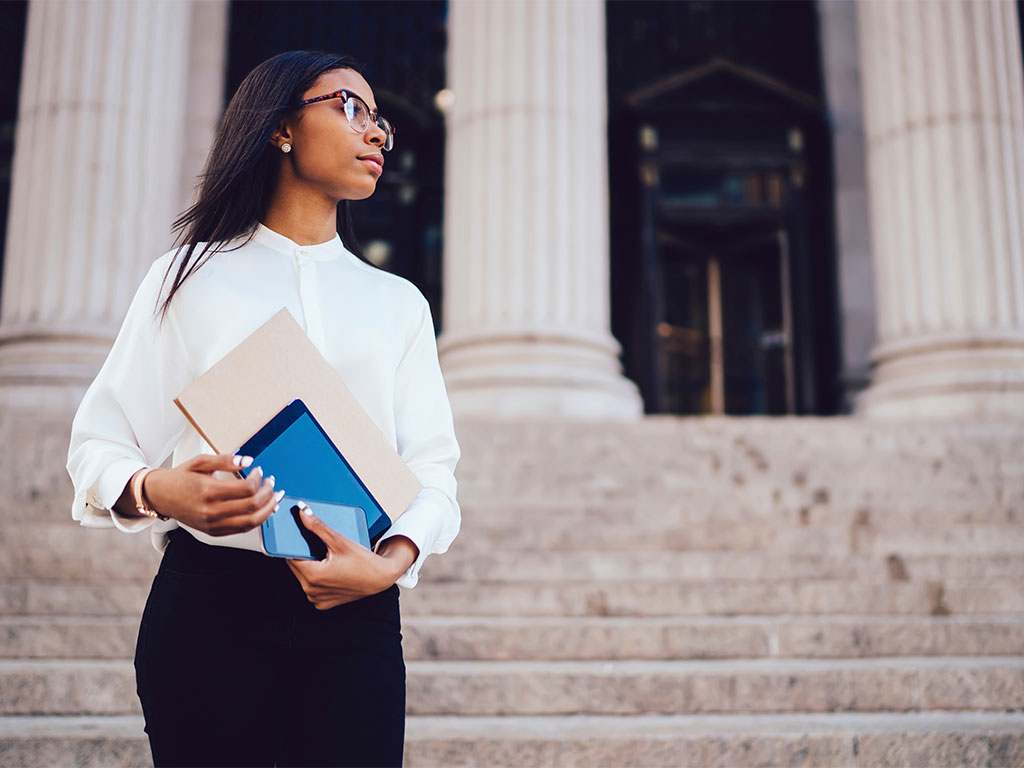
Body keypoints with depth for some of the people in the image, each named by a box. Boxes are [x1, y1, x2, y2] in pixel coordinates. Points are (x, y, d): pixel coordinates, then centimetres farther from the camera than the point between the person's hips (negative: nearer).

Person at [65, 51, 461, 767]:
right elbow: (100, 444, 4)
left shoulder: (397, 301, 16)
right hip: (210, 604, -2)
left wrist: (392, 562, -14)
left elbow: (433, 467, 6)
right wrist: (157, 490, -18)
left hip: (355, 611, 2)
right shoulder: (193, 276, 9)